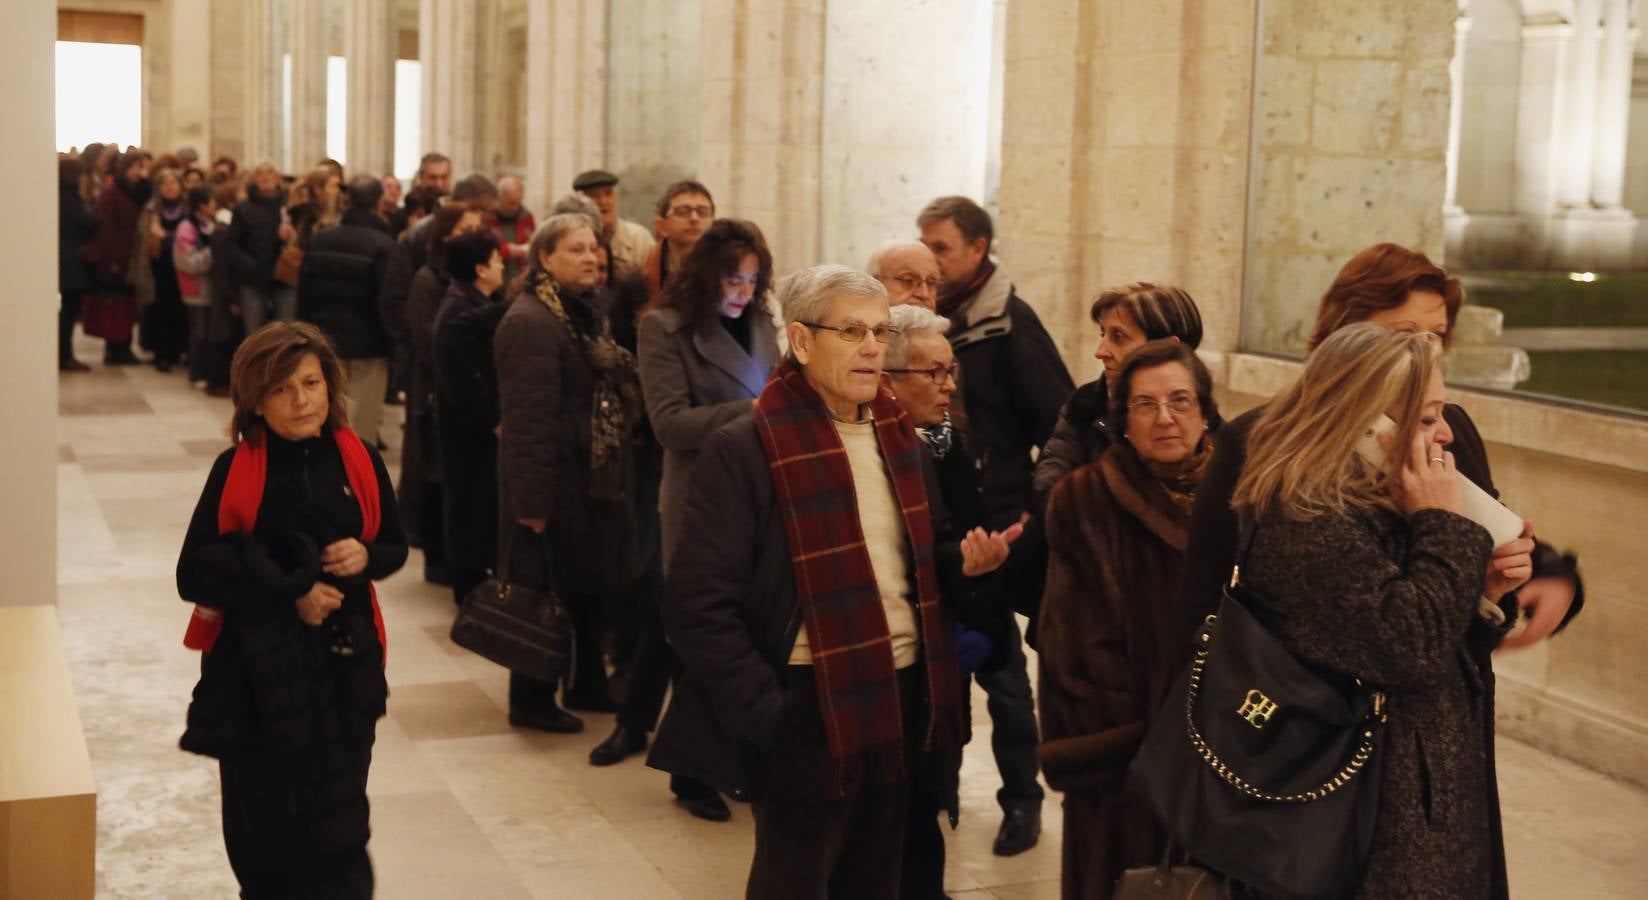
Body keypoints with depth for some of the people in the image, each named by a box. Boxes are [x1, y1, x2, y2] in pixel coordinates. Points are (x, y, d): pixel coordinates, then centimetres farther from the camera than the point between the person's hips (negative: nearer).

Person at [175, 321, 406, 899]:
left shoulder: (358, 461, -1)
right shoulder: (235, 470, -8)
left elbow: (395, 547, 12)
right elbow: (195, 575, -8)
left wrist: (365, 558, -11)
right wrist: (287, 594, -16)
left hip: (343, 661, 2)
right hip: (255, 666, -2)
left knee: (340, 825, 4)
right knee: (261, 829, 6)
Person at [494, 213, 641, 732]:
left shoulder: (586, 313, 13)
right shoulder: (530, 323, -19)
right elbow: (528, 419, -24)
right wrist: (532, 500, -26)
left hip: (594, 480, 9)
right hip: (555, 486, -9)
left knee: (589, 587, 17)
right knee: (547, 592, 1)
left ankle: (588, 684, 31)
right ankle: (530, 702, 14)